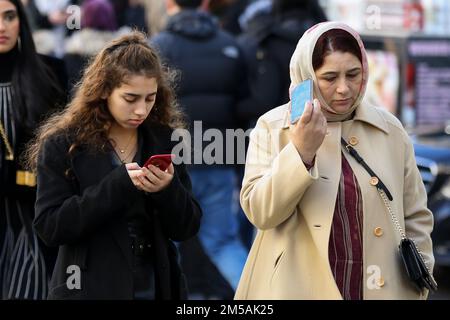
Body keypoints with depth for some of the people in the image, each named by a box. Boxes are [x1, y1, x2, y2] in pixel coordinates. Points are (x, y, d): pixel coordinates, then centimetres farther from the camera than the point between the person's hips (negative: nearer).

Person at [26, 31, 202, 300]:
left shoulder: (165, 141, 1)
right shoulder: (62, 145, -7)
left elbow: (187, 228, 2)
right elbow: (49, 227, -15)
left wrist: (169, 190, -18)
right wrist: (118, 185, -22)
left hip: (157, 287, 3)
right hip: (89, 289, -3)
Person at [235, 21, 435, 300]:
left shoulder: (390, 129, 4)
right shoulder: (273, 127, -3)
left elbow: (415, 217, 9)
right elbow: (260, 212, -12)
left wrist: (416, 290, 3)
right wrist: (300, 151, -22)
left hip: (381, 289, 2)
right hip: (298, 288, -2)